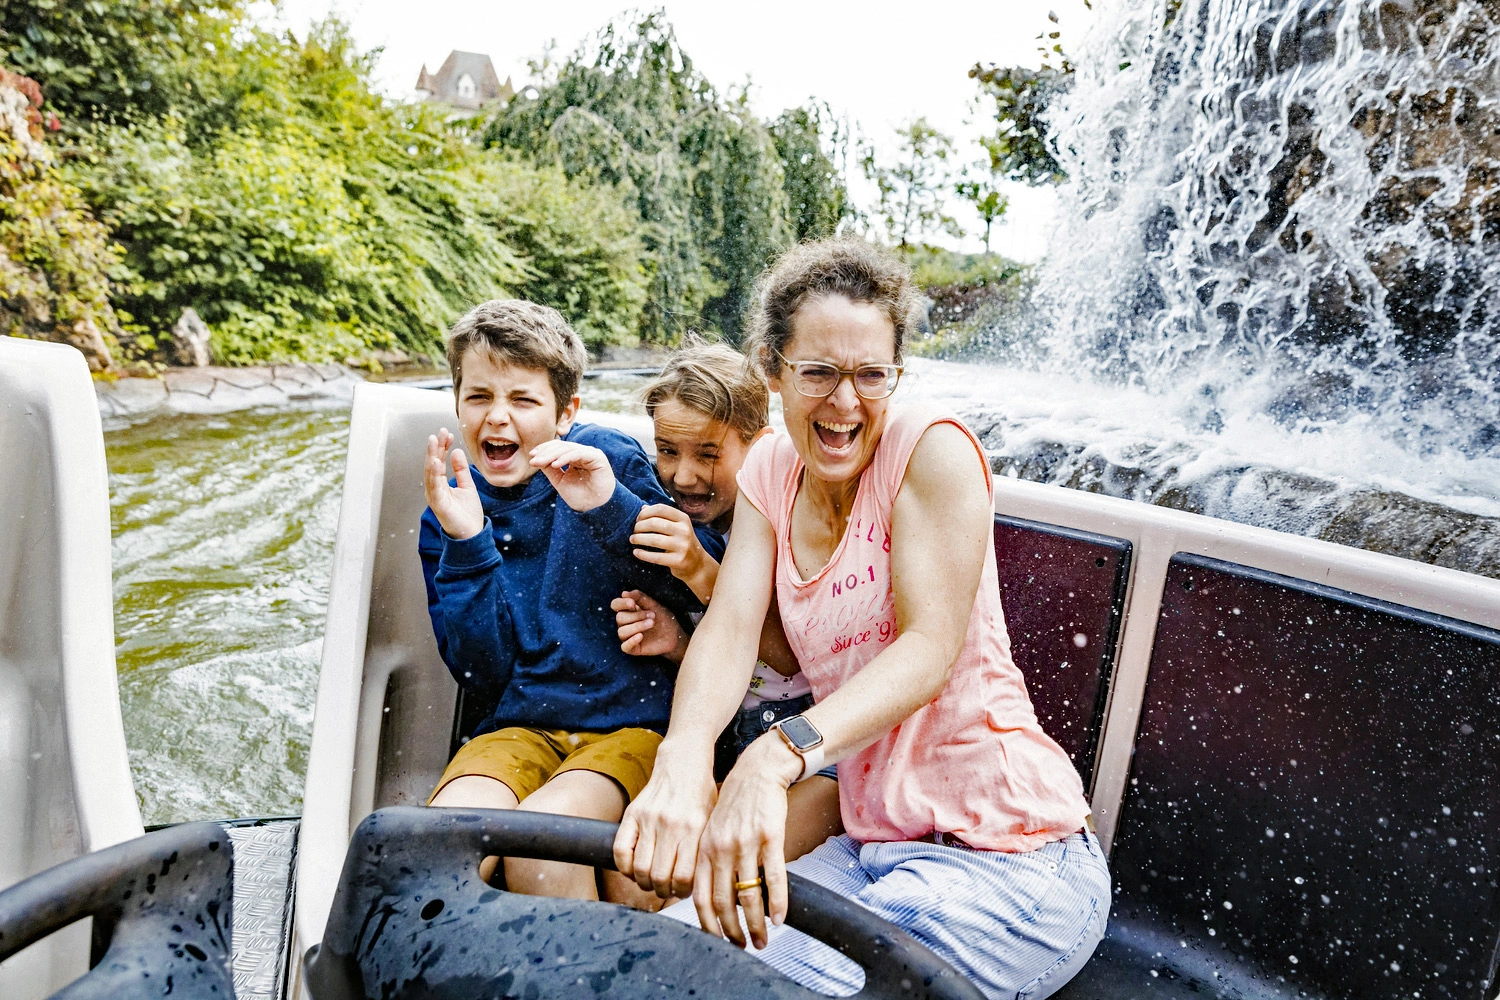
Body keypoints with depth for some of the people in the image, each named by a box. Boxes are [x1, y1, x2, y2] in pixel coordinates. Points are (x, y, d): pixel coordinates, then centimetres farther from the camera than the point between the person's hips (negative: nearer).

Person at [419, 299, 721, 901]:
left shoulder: (609, 460, -3)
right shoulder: (449, 510, 6)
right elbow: (484, 678, -1)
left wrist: (611, 508, -22)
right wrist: (465, 543, -13)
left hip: (635, 722, -2)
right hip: (521, 726, 3)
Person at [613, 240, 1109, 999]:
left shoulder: (933, 446, -14)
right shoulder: (769, 473, 3)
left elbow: (929, 650, -24)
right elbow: (733, 627, -9)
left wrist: (778, 757, -42)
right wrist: (681, 760, -30)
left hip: (1008, 858, -5)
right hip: (874, 846, 5)